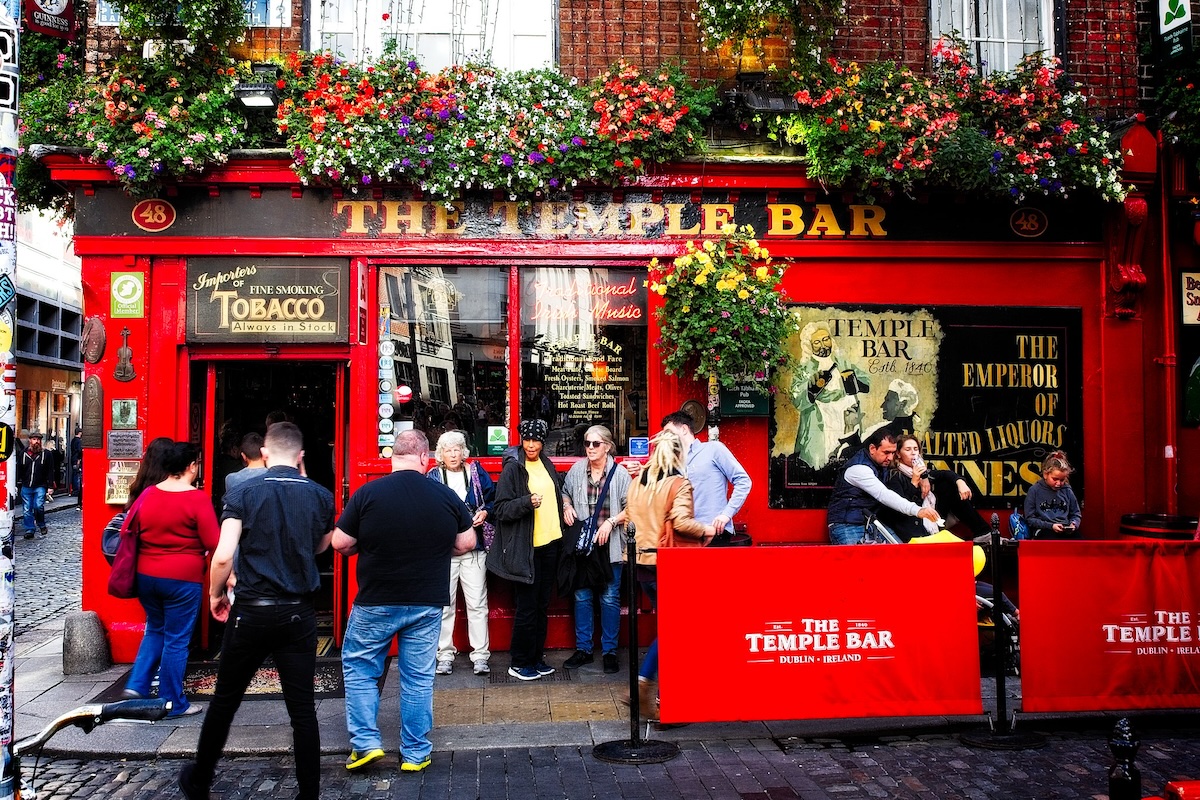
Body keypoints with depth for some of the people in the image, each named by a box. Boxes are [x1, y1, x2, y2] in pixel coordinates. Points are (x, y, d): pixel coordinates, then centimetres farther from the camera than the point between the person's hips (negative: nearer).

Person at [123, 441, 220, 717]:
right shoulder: (197, 499, -15)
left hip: (145, 575, 6)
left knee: (155, 629, 26)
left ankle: (137, 684, 17)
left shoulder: (147, 495, 2)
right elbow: (213, 543, -15)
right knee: (176, 639, 5)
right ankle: (173, 703, 15)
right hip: (182, 578, -6)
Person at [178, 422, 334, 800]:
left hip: (251, 612, -1)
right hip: (298, 613, 1)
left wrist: (215, 594, 3)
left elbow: (222, 556, -14)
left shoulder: (243, 493, -6)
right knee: (302, 709, 5)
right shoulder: (321, 496, 1)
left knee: (224, 701, 16)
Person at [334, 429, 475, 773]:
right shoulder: (447, 496, -6)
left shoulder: (367, 494, -12)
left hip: (375, 603, -1)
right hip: (427, 603, 2)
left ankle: (365, 742, 15)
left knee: (359, 669, 18)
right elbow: (467, 544, 3)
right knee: (419, 678, 12)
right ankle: (415, 754, 19)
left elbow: (340, 544, -6)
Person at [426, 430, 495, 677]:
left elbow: (494, 499, 11)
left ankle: (480, 654, 10)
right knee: (444, 603, 7)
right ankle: (445, 654, 19)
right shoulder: (433, 476, 3)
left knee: (477, 603, 1)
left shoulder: (477, 472, 5)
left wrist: (485, 512, -7)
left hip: (474, 548, 0)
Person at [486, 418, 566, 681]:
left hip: (550, 543, 7)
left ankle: (536, 657, 23)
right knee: (527, 607, -2)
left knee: (542, 605, 13)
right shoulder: (512, 468, -9)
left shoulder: (547, 465, 11)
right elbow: (501, 509, -13)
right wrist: (527, 502, -27)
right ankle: (519, 663, 10)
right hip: (525, 547, -6)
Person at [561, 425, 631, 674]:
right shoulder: (577, 470, 3)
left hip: (610, 544, -3)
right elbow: (566, 493, 19)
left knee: (610, 598, 4)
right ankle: (583, 649, 21)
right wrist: (567, 507, 0)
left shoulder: (619, 473, -6)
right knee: (582, 596, 9)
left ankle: (609, 651, 16)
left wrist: (611, 522, -15)